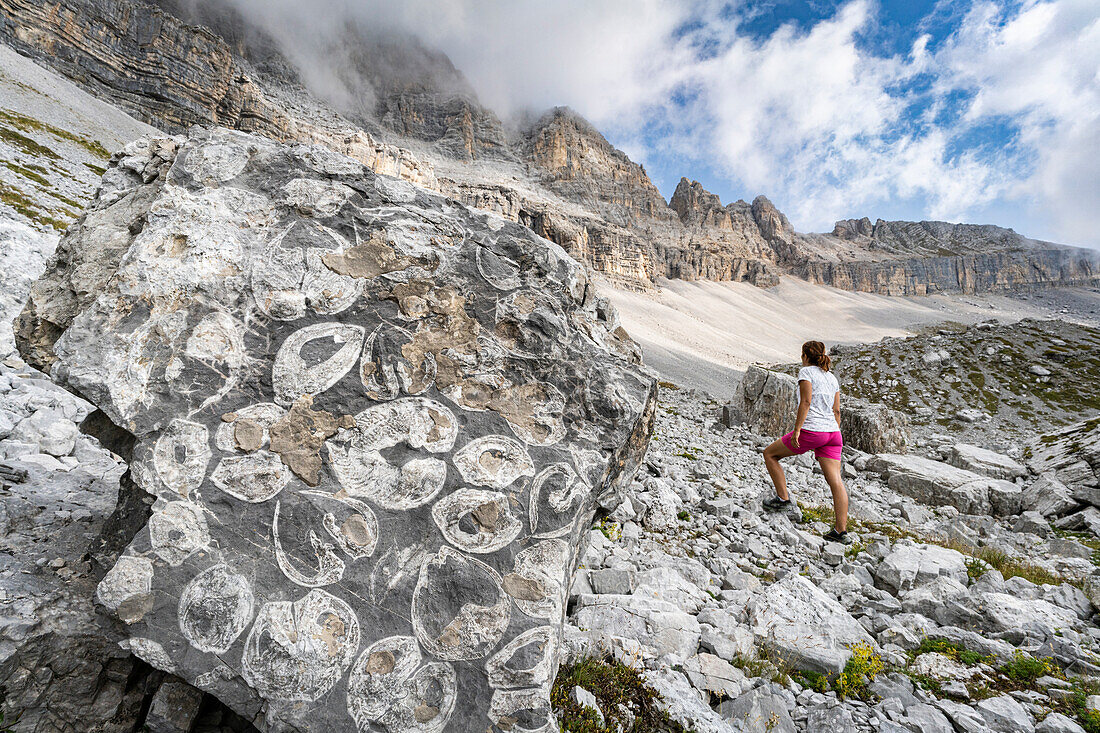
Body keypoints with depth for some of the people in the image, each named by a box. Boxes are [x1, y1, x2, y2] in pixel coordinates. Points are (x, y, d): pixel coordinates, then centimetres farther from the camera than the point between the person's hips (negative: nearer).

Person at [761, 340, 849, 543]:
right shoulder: (832, 377, 19)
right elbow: (836, 411, 19)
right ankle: (841, 530, -1)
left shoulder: (806, 372, -1)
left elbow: (806, 402, -14)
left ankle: (783, 498, 11)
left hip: (811, 431, -7)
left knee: (769, 454, 11)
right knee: (836, 481, 1)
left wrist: (797, 430, -16)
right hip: (832, 432, 7)